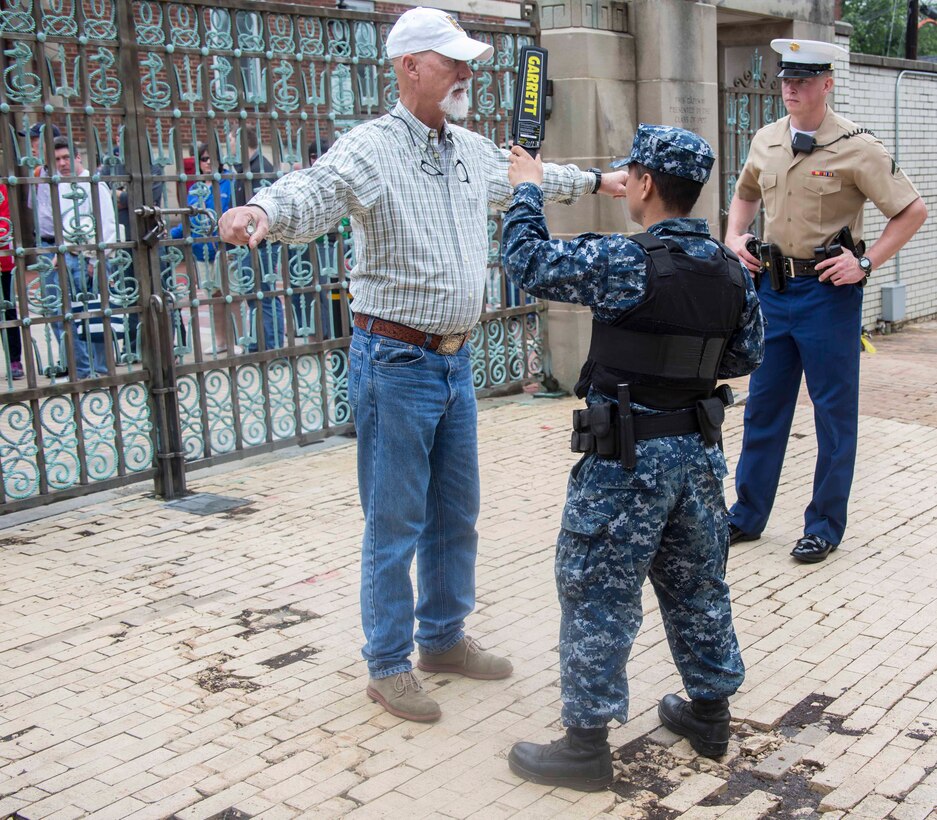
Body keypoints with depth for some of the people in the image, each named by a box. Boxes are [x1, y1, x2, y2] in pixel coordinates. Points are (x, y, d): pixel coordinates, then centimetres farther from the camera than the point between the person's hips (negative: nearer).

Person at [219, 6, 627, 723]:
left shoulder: (473, 151, 10)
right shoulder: (370, 149, -14)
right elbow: (312, 194, -32)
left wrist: (594, 181, 44)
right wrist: (261, 212, -54)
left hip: (456, 360, 8)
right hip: (396, 362, -8)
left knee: (456, 514, 17)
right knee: (395, 523, 1)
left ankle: (444, 637, 34)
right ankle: (389, 666, 16)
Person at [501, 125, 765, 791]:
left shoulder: (624, 262, -19)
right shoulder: (731, 271, 1)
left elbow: (529, 261, -11)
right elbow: (747, 356, 12)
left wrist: (527, 189, 4)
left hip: (627, 457, -7)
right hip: (700, 452, 7)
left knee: (597, 594, 3)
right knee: (698, 585, 20)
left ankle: (587, 742, 11)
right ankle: (711, 712, 35)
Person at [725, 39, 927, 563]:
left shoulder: (856, 147, -11)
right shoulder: (766, 141, 6)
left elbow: (913, 211, -8)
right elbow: (746, 195, 25)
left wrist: (866, 263, -15)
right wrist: (734, 236, 7)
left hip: (828, 292, -5)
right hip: (774, 287, 6)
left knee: (834, 412, 5)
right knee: (763, 405, 12)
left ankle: (826, 527, 18)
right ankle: (748, 516, 25)